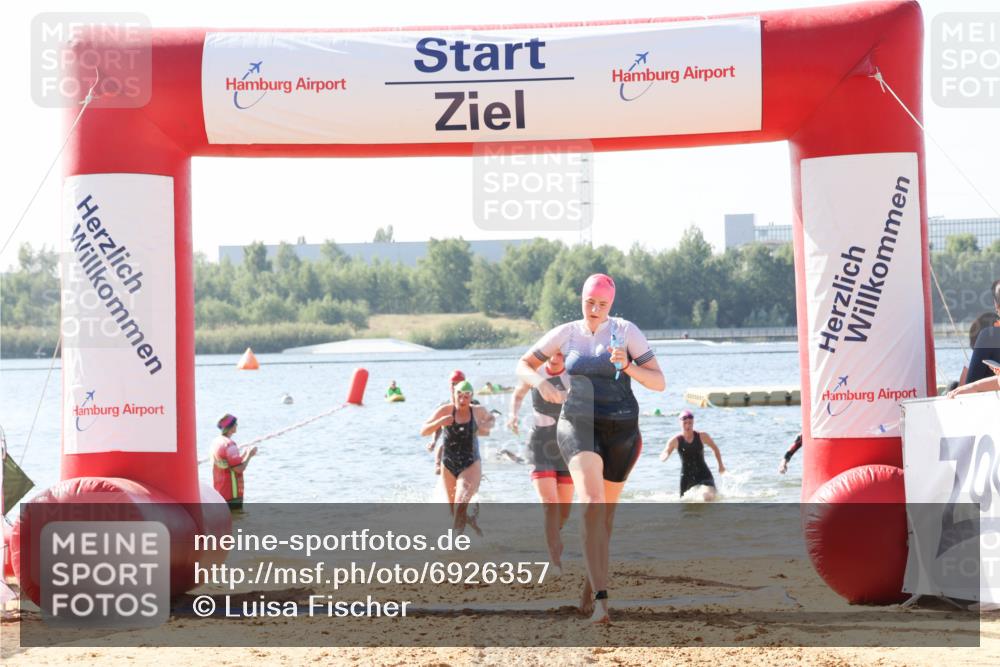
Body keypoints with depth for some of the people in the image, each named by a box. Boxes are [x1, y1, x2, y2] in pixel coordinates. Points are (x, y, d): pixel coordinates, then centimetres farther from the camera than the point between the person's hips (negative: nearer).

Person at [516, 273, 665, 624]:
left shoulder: (627, 331, -3)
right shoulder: (566, 333, 3)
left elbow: (659, 382, -6)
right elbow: (523, 365, 10)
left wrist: (628, 367, -25)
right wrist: (540, 381, -13)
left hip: (621, 429, 1)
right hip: (578, 425, -1)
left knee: (605, 513, 11)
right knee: (591, 502, -24)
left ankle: (589, 588, 34)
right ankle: (601, 598, -32)